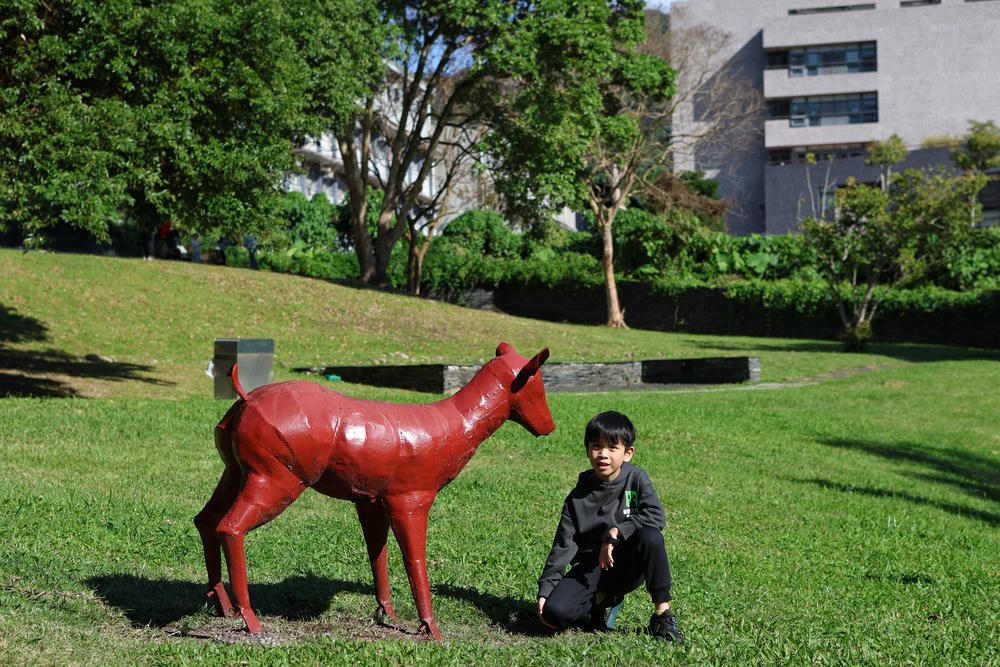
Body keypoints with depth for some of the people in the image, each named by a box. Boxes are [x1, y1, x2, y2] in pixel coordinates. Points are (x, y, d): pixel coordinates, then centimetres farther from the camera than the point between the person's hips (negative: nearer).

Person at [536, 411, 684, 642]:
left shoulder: (636, 478, -2)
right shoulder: (577, 498, 1)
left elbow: (656, 516, -17)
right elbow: (563, 545, 0)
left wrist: (615, 533, -23)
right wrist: (545, 590, -7)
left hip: (628, 565, -1)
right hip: (590, 569, 1)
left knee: (650, 536, -33)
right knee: (554, 612, -24)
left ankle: (662, 614, -20)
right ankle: (605, 600, 8)